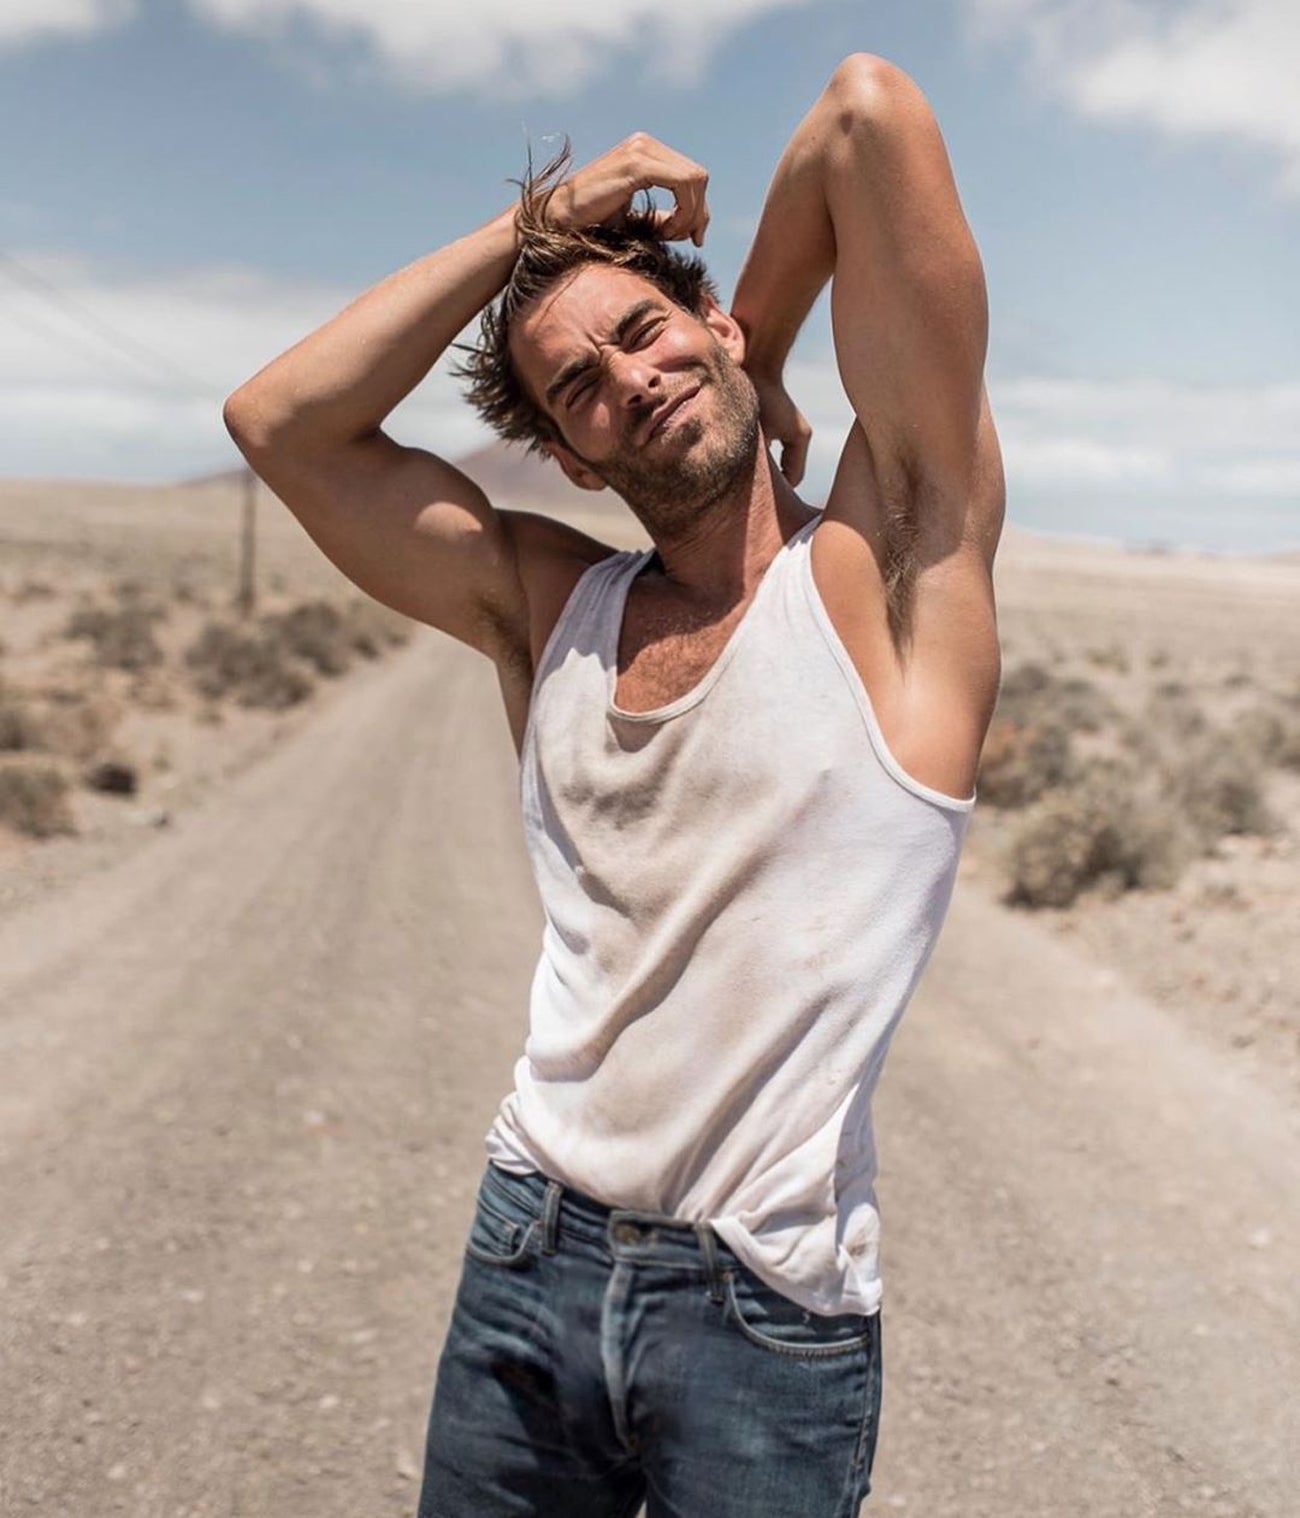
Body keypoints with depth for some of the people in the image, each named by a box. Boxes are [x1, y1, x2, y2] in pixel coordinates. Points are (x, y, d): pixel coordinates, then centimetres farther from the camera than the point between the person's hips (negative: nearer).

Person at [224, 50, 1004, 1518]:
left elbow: (872, 107, -14)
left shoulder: (885, 562, -8)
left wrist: (751, 343, 4)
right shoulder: (550, 606, 6)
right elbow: (278, 419, 2)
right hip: (526, 1260, 4)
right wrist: (535, 219, 1)